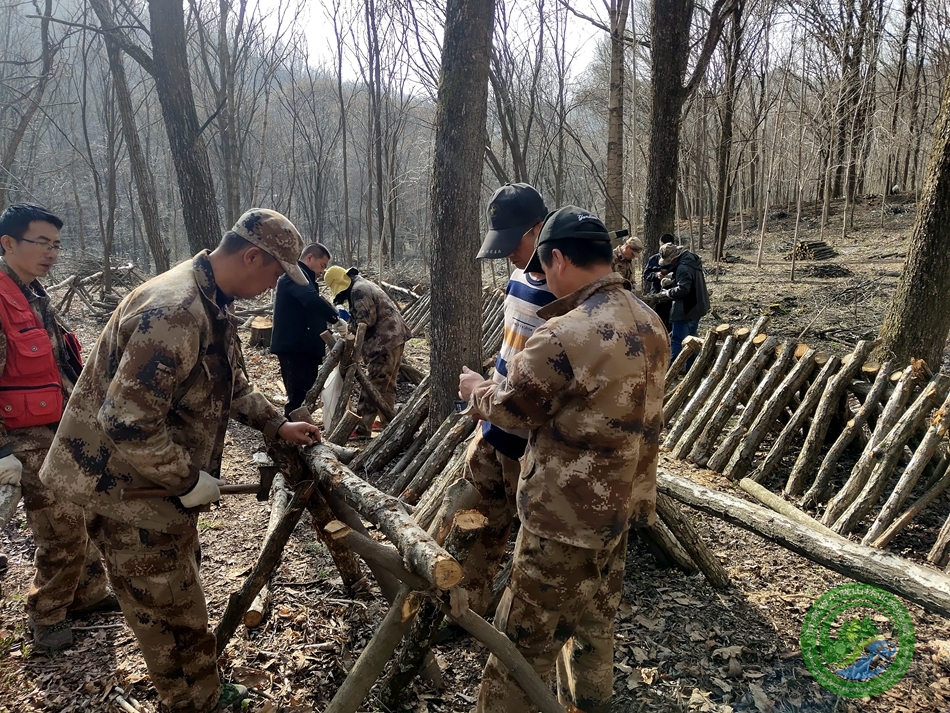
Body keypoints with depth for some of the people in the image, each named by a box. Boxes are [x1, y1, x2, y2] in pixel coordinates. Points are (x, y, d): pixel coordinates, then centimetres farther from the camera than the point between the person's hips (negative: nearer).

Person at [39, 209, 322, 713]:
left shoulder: (212, 305, 4)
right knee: (169, 612, 7)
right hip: (128, 488, -10)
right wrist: (189, 481, -21)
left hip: (163, 480, 11)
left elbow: (231, 383, 20)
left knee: (180, 594, 23)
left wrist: (278, 425, 15)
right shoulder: (175, 312, -31)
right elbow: (127, 422, -32)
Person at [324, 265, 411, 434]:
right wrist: (351, 320, 7)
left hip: (385, 340, -11)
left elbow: (366, 321, -20)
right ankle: (388, 422, 27)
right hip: (394, 336, 11)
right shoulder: (364, 285, 20)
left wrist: (348, 329, -6)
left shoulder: (358, 290, -13)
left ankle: (362, 427, -3)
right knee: (387, 384, 18)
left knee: (372, 385, -7)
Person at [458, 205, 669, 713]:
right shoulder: (650, 324, 2)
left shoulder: (563, 337, -25)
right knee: (594, 625, 24)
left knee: (525, 638, 9)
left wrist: (473, 387, 8)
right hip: (621, 505, 8)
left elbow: (510, 407, -11)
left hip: (563, 517, -8)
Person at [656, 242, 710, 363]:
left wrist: (667, 293, -14)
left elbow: (683, 289, -29)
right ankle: (691, 367, 25)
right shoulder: (692, 261, 9)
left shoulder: (683, 268, -23)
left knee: (677, 341, -4)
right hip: (696, 308, 10)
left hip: (685, 310, -10)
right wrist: (670, 281, 3)